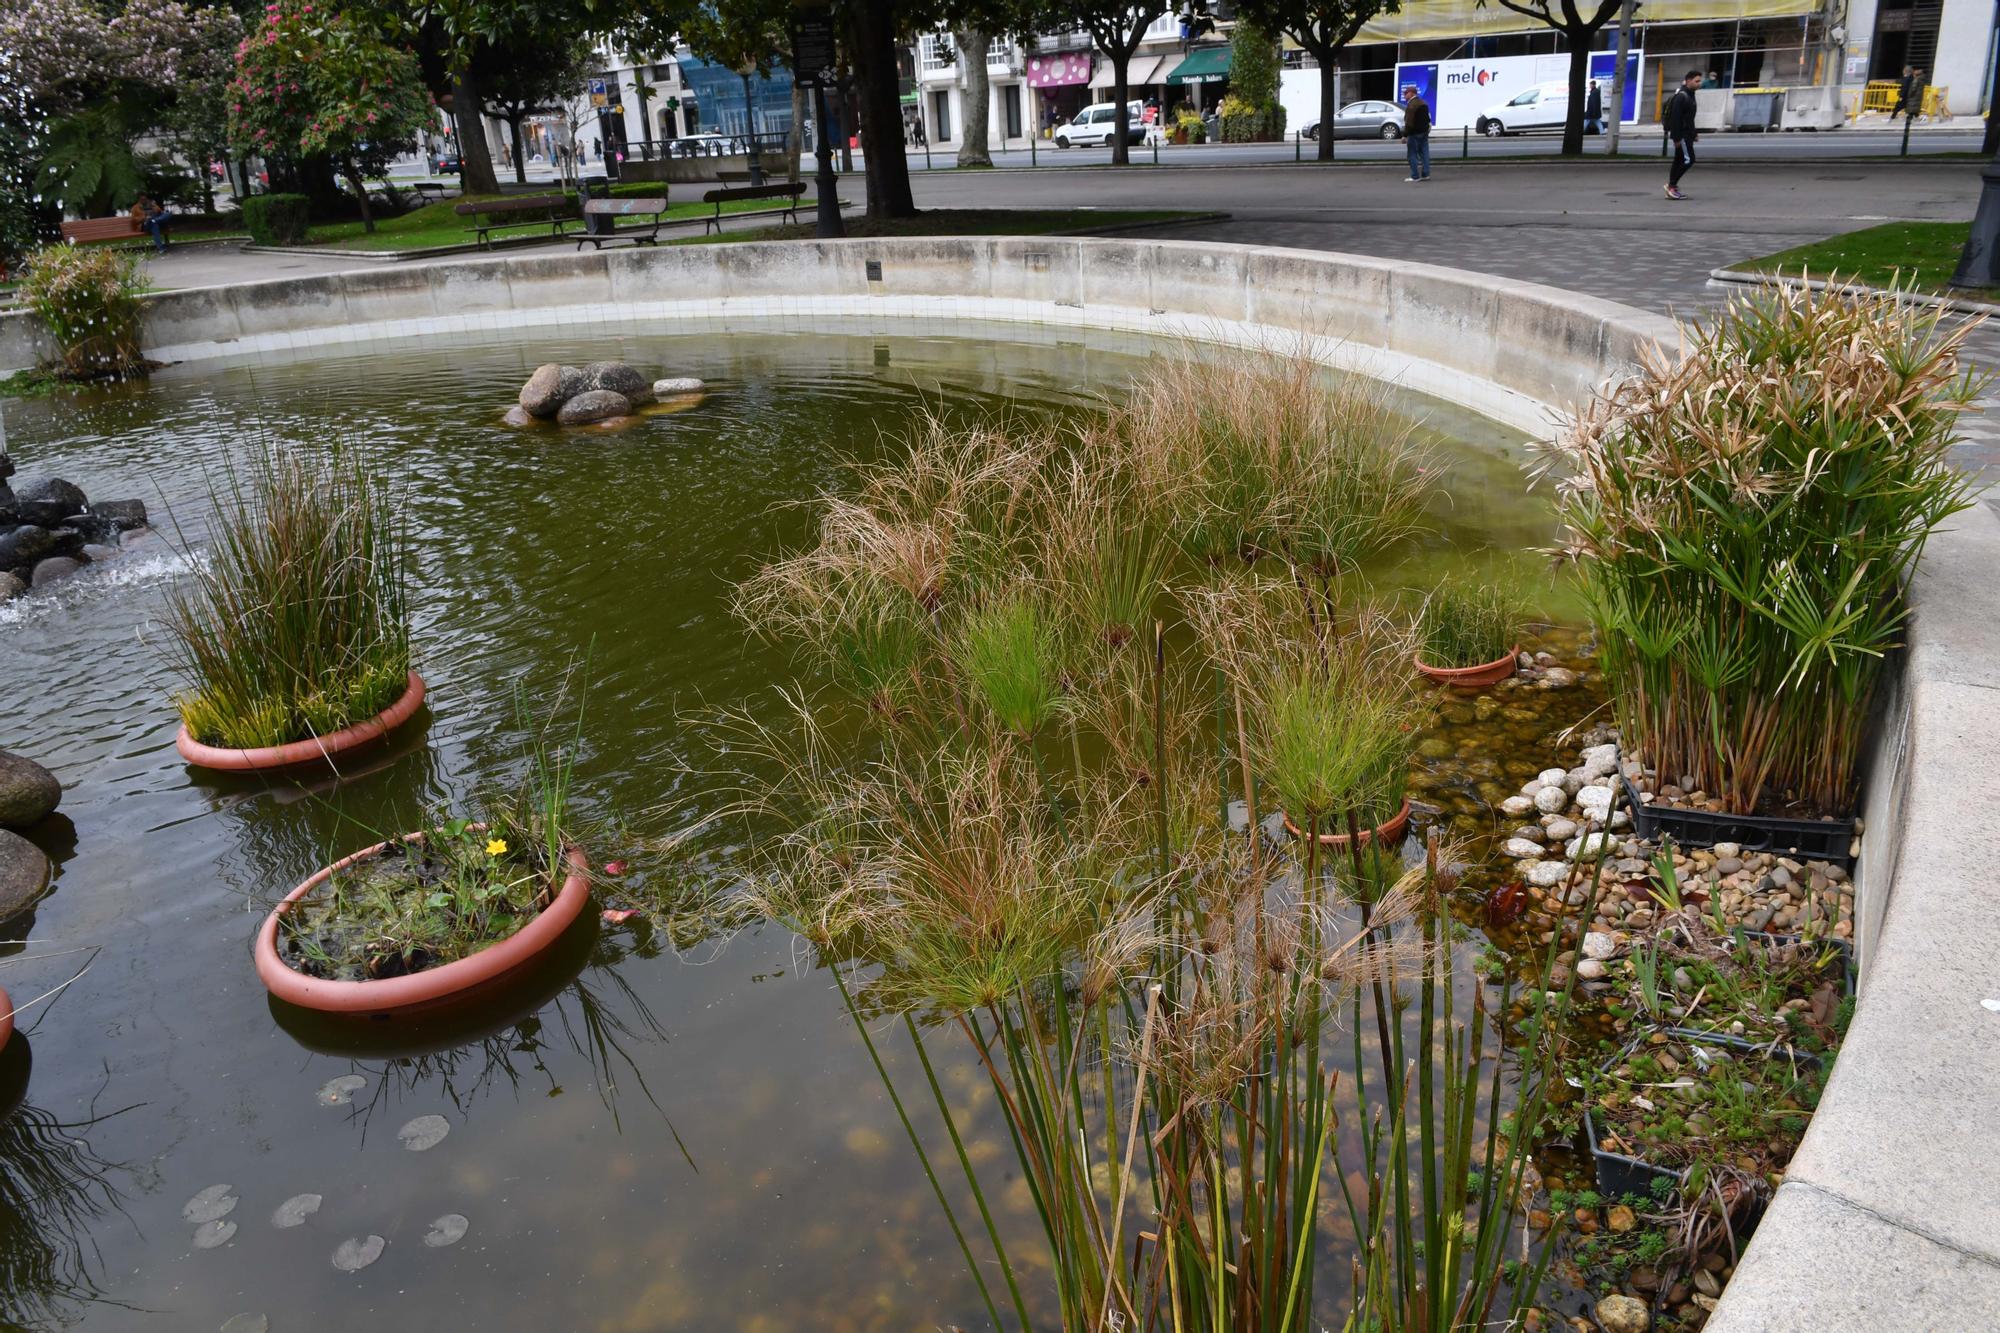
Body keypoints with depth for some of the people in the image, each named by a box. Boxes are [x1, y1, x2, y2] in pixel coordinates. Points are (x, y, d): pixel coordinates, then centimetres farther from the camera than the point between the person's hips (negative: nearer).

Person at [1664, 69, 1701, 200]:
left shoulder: (1689, 95, 16)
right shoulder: (1681, 96, -15)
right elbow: (1675, 118, -21)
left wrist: (1693, 134, 21)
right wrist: (1676, 138, -24)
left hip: (1686, 134, 10)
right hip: (1681, 135, -10)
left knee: (1679, 161, 10)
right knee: (1688, 159, -14)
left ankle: (1672, 189, 13)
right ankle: (1672, 185, -9)